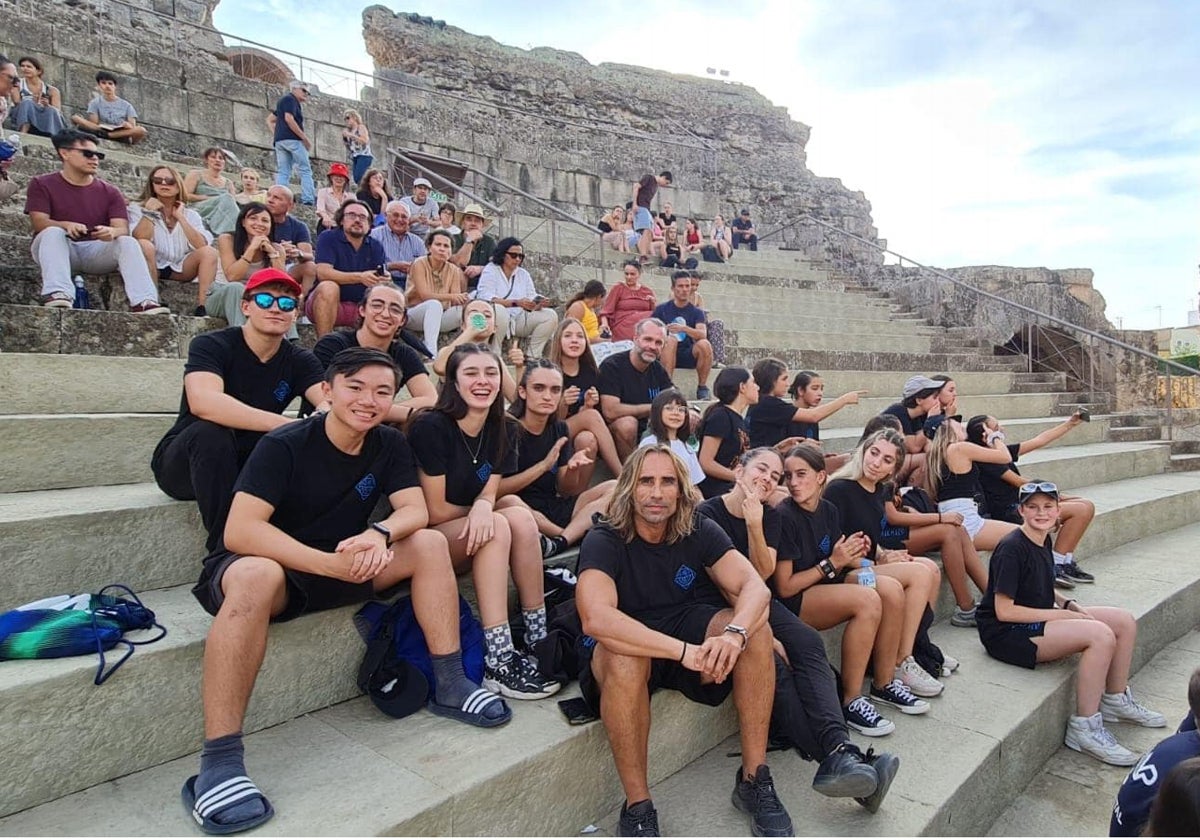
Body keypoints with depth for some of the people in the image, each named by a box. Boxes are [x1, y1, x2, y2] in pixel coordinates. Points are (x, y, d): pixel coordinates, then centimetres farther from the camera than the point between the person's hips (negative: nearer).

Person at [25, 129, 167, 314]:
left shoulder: (110, 192, 9)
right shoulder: (42, 184, 4)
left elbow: (123, 228, -5)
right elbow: (39, 222, -9)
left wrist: (112, 232, -31)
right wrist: (66, 225, -31)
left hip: (96, 250, 1)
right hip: (58, 249, -1)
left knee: (128, 242, -26)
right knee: (54, 232, -33)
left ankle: (143, 302, -46)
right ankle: (58, 294, -52)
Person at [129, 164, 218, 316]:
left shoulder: (190, 214, 10)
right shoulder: (138, 209, 5)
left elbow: (202, 246, -10)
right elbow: (138, 240, -15)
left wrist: (180, 217, -8)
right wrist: (148, 213, -17)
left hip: (180, 269, 2)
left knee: (210, 251, -22)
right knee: (145, 245, -32)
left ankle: (201, 306, -32)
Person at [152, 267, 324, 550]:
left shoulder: (300, 361, -3)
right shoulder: (211, 346, -14)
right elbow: (203, 402, -35)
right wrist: (285, 425, -44)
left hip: (248, 466, 3)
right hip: (182, 462, -3)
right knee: (210, 431, -35)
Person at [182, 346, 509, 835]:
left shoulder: (389, 445, -1)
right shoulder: (285, 445, -17)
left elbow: (415, 510, -8)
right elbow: (239, 531, -26)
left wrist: (381, 533, -31)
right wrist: (330, 563, -35)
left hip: (342, 569, 5)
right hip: (272, 567, -5)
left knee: (429, 544, -13)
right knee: (256, 574, -39)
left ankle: (449, 685, -12)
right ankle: (218, 762, -35)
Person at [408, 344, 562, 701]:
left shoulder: (502, 430, 1)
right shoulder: (431, 426, -19)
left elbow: (488, 492, -6)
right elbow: (435, 511, -17)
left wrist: (483, 508, -29)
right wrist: (482, 510, -4)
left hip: (469, 536, 6)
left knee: (520, 516, -23)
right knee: (498, 527, -30)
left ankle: (539, 639, -18)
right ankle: (498, 663, -31)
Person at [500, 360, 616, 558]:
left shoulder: (559, 429, 10)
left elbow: (565, 491, 8)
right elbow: (495, 490, -15)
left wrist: (573, 468, -14)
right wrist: (543, 466, -19)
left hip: (554, 508, 6)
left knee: (613, 488, -10)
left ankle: (557, 543, -29)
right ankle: (577, 535, -16)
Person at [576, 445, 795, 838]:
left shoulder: (699, 531, -5)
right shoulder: (603, 541, -17)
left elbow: (755, 587, -17)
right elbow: (595, 617, -34)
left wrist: (734, 634, -39)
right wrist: (684, 651, -40)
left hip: (692, 633, 4)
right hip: (633, 647, -3)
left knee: (756, 628, -23)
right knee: (621, 655, -37)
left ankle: (754, 779, -12)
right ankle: (637, 807, -19)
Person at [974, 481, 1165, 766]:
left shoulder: (1043, 541, 8)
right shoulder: (1012, 548, -20)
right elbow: (1004, 611, -22)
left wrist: (1069, 603, 1)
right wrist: (1061, 614, -17)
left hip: (1039, 620, 9)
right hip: (1006, 635, -9)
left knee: (1125, 621, 4)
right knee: (1100, 635, -25)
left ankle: (1116, 700, 21)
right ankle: (1085, 729, -14)